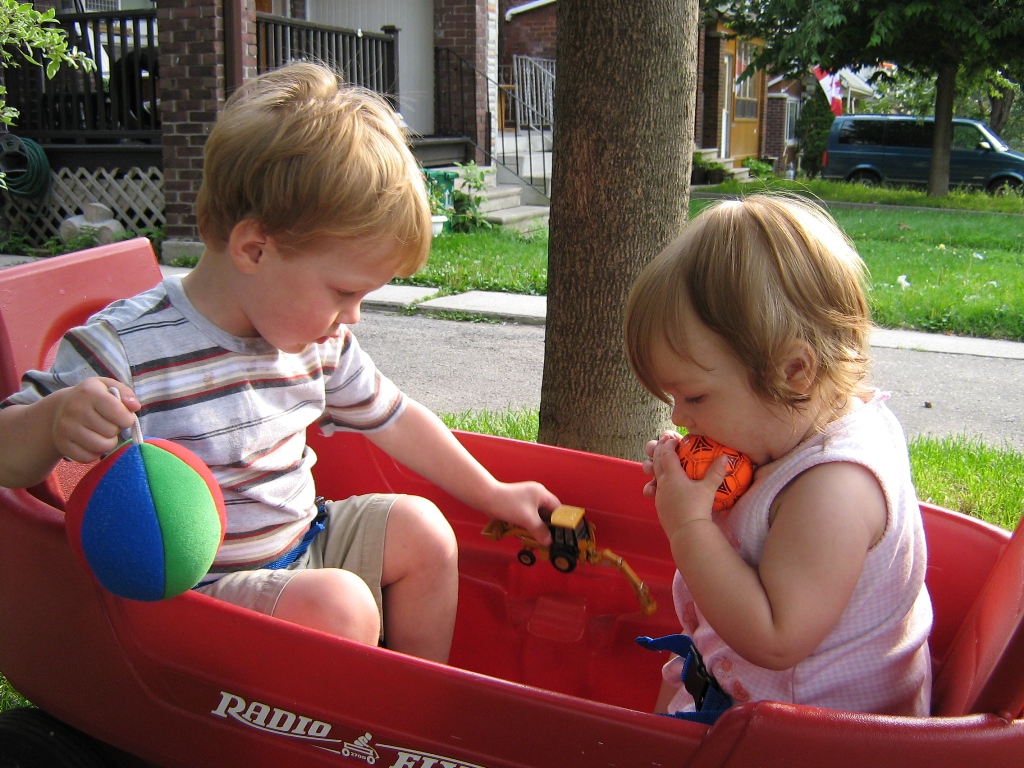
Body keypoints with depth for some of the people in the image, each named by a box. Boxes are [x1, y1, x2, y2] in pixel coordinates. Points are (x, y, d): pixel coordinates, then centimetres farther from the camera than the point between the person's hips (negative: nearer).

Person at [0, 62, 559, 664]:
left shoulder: (318, 341, 0)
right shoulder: (125, 349, -22)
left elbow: (390, 418, 14)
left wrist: (493, 494, 19)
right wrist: (55, 420, -40)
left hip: (302, 542, 8)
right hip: (197, 587, -8)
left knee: (421, 529, 3)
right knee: (339, 605, -28)